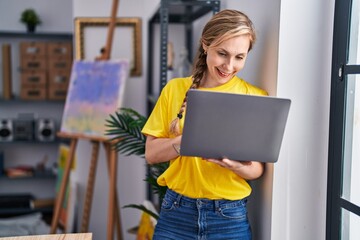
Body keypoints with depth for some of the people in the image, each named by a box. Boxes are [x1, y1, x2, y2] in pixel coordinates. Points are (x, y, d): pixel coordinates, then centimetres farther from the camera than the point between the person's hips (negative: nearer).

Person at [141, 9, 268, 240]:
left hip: (230, 217, 0)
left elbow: (257, 169, -2)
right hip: (177, 213, 1)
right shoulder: (175, 89, 0)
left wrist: (236, 164, -24)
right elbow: (151, 153, -2)